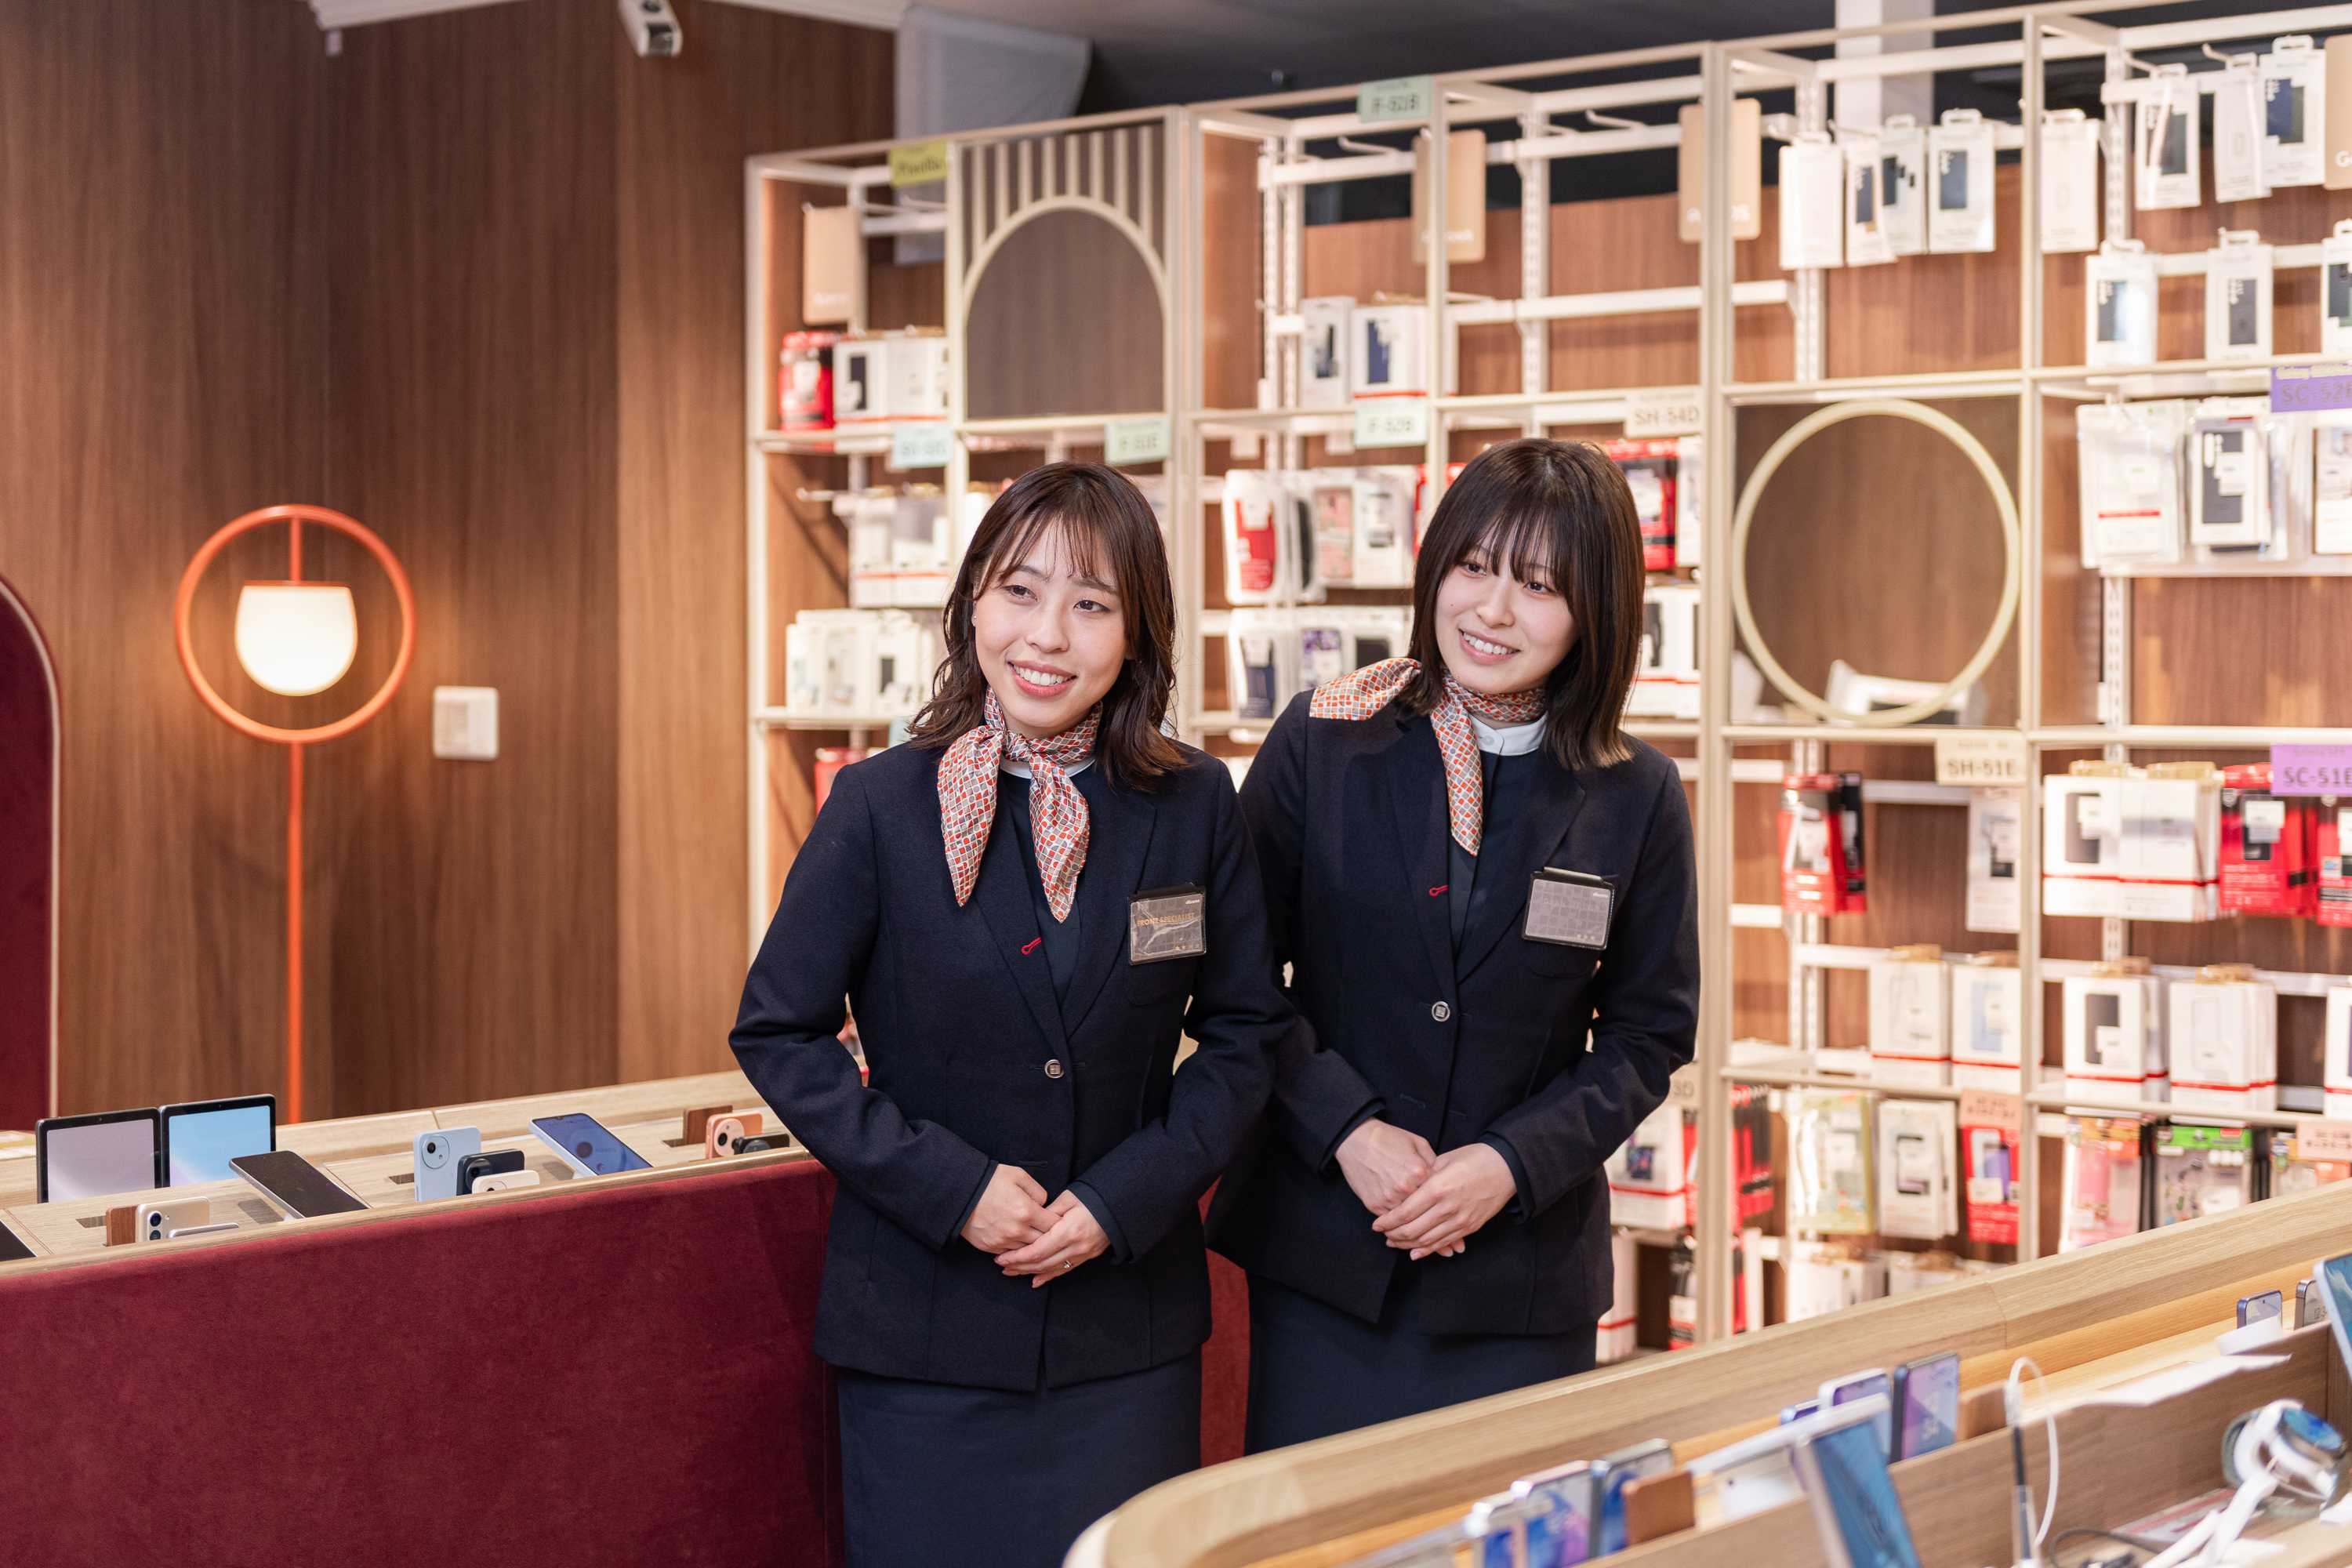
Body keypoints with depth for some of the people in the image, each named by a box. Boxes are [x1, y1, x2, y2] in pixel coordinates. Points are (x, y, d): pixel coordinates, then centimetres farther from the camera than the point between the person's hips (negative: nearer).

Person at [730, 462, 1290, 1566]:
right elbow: (777, 1034, -3)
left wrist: (1124, 1198, -9)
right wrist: (952, 1186, -12)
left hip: (1128, 1329, 2)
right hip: (923, 1325, -1)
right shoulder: (881, 805, -6)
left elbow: (1245, 1036, 5)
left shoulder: (1193, 807, -1)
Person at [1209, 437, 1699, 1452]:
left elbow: (1648, 1035, 4)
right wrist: (1345, 1128, -12)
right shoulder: (1323, 741, -1)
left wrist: (1514, 1161, -10)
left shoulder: (1637, 798, 0)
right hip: (1322, 1253, 0)